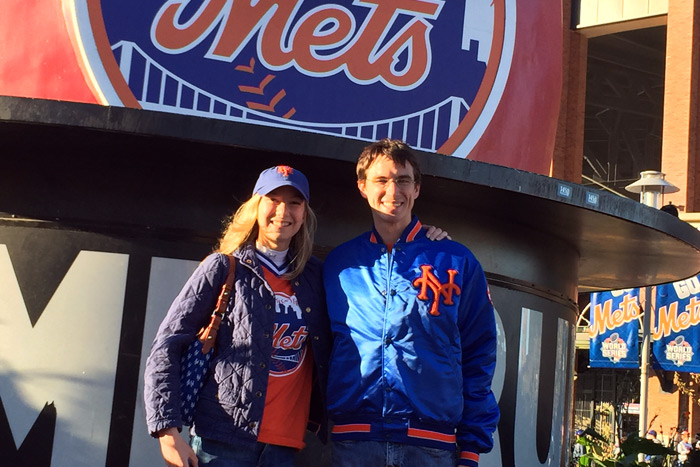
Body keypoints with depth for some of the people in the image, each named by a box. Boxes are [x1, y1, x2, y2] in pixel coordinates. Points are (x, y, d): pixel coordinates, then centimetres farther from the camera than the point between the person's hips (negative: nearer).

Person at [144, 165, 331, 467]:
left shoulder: (314, 277, 11)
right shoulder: (224, 269, 1)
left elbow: (324, 358, 20)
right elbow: (166, 348, -3)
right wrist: (168, 431, -12)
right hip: (223, 442, -3)